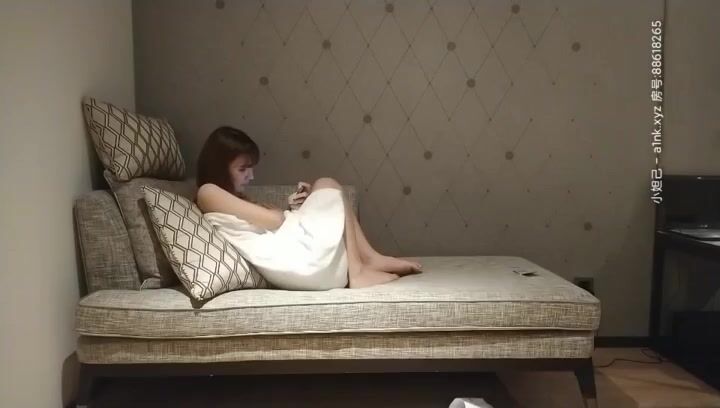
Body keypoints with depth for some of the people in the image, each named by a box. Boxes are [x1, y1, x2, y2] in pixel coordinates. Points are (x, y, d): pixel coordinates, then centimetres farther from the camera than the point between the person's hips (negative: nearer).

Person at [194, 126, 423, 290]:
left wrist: (292, 208, 4)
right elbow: (273, 221, -10)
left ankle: (369, 260, 7)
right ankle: (358, 270, 1)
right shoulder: (208, 193, -3)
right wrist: (288, 211, 10)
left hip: (299, 269, 10)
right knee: (328, 186, 7)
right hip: (297, 264, -10)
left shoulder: (235, 198, 27)